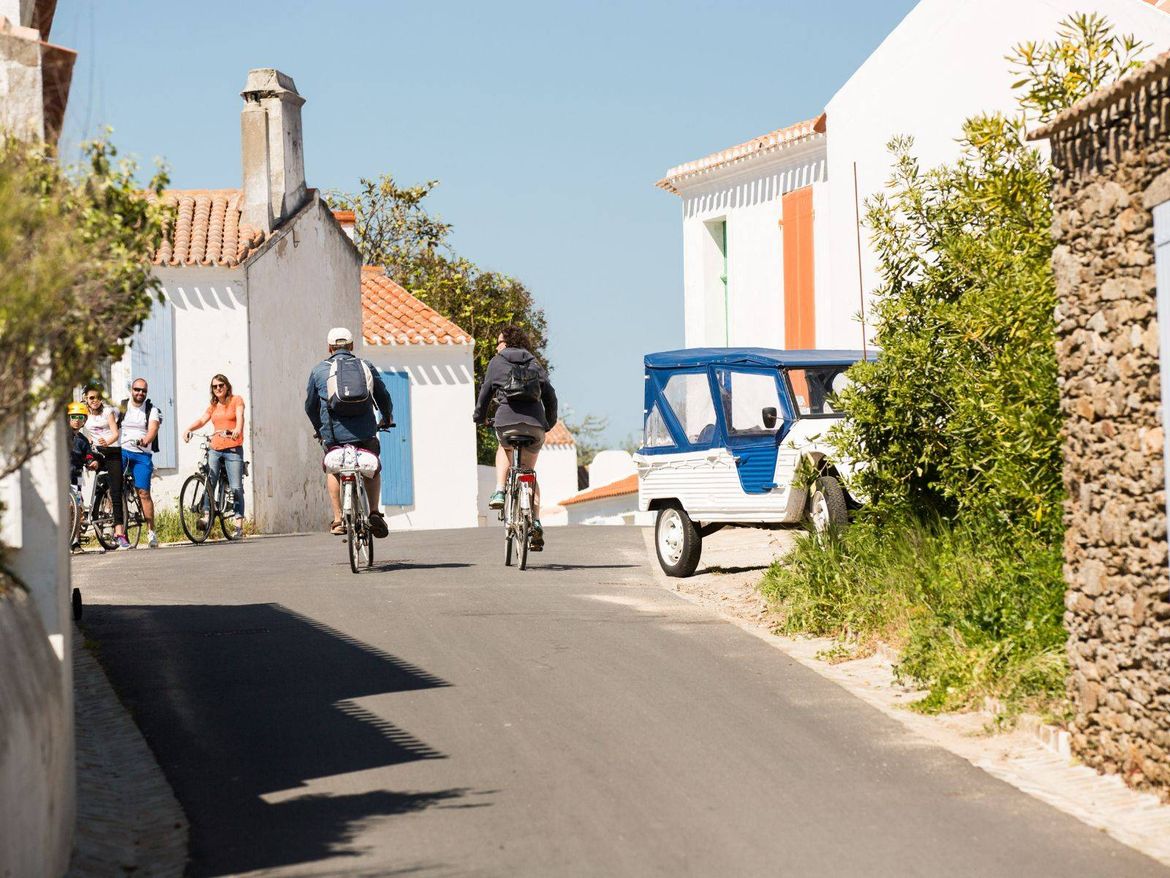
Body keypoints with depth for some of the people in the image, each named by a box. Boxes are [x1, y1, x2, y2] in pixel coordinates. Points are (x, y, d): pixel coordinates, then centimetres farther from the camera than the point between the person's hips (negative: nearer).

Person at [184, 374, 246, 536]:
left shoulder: (236, 400, 5)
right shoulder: (213, 406, 18)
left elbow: (240, 416, -12)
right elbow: (202, 420, 6)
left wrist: (238, 429, -33)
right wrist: (189, 429, -14)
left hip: (233, 449, -4)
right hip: (215, 449, 4)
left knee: (236, 488, -7)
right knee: (209, 483, -13)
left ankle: (239, 524, -7)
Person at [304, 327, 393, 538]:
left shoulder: (319, 370, 10)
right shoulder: (366, 367, 12)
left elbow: (310, 404, 17)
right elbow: (384, 397, 18)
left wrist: (318, 428, 34)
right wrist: (387, 419, 37)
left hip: (334, 433, 0)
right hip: (366, 432, 1)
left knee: (332, 470, 20)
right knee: (373, 469, 21)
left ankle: (338, 519, 10)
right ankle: (375, 512, 4)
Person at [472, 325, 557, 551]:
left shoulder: (497, 362, 13)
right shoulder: (535, 364, 21)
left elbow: (486, 391, 12)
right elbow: (550, 397, 18)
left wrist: (479, 416, 27)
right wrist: (549, 423, 30)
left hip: (507, 419, -2)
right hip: (536, 423, 2)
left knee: (504, 450, 33)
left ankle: (500, 492, 11)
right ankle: (535, 522, 3)